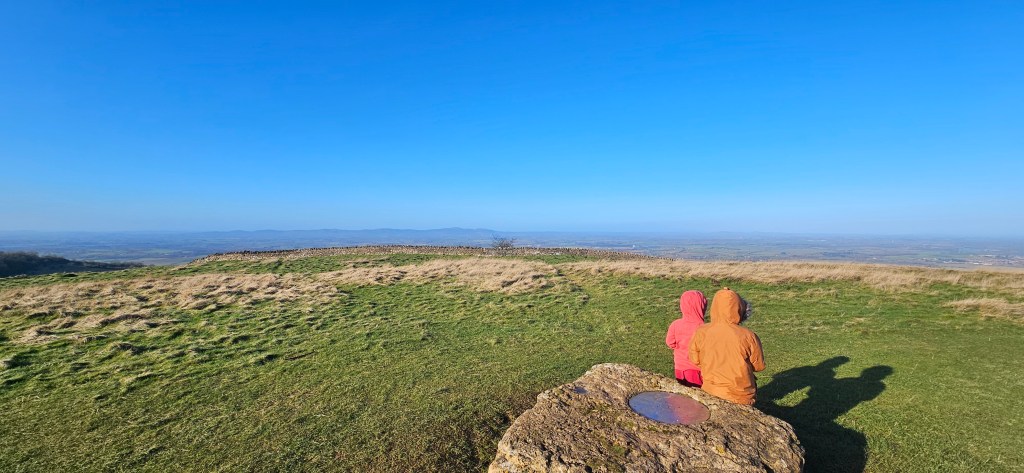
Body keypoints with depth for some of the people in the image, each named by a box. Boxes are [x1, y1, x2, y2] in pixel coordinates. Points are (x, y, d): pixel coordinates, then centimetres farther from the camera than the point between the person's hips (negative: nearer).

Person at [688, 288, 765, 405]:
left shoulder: (700, 333, -16)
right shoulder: (748, 336, -19)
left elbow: (694, 360, -2)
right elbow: (759, 366, -5)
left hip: (711, 393, 1)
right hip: (742, 397, 0)